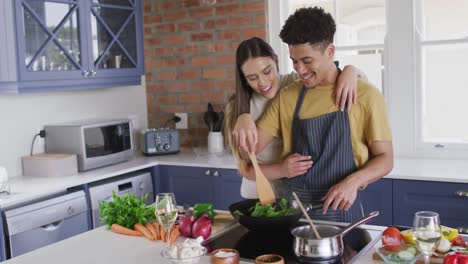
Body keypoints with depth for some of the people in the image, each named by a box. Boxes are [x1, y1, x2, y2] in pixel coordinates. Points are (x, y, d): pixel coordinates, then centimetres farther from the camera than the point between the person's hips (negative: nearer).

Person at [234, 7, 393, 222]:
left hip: (341, 209, -3)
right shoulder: (287, 97, 4)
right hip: (294, 209, 3)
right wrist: (245, 121, -19)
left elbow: (385, 158, -4)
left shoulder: (364, 95, -7)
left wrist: (353, 181, -23)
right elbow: (250, 150, 2)